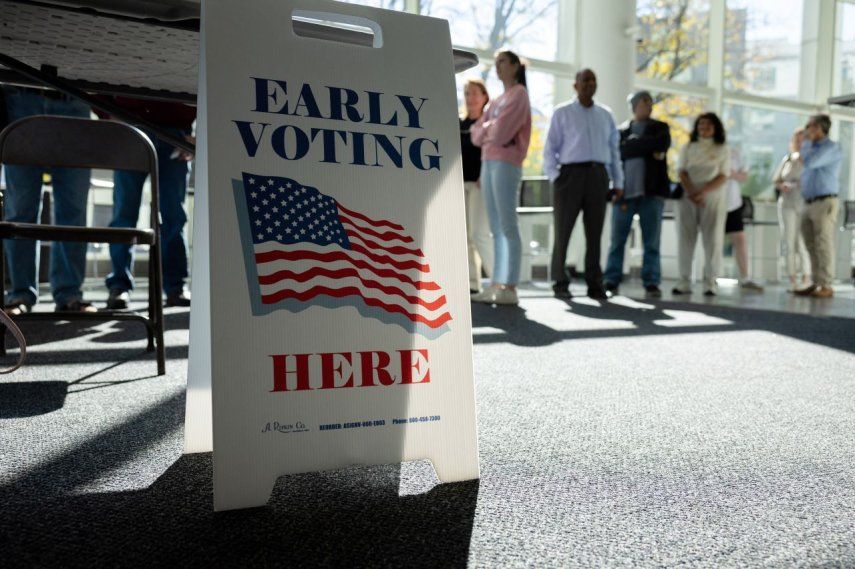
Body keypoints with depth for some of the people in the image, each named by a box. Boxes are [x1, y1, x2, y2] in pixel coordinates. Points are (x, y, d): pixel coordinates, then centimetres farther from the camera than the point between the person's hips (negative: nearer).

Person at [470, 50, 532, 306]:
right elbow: (477, 134, 16)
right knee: (496, 229, 4)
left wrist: (487, 127, 6)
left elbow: (501, 132, -12)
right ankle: (496, 285, 5)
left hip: (506, 163, -8)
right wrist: (490, 129, -1)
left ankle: (510, 288, -12)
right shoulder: (497, 101, 24)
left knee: (507, 226, -11)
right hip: (488, 162, 8)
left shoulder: (519, 94, 1)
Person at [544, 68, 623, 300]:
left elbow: (614, 150, 15)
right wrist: (554, 176, -9)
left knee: (594, 232, 3)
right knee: (563, 230, -2)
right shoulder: (562, 113, 7)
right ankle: (560, 283, 5)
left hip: (598, 176, 3)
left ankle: (594, 284, 8)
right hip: (570, 174, -3)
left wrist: (618, 182, 9)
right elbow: (550, 148, 2)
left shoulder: (606, 115, 17)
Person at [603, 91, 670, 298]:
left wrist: (633, 144, -3)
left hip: (652, 192, 1)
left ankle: (651, 283, 4)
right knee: (617, 240, 0)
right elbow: (619, 152, -4)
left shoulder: (660, 128, 15)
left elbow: (662, 144, -7)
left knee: (651, 241, 0)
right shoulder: (621, 130, 14)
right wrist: (648, 148, -7)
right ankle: (611, 281, 6)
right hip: (625, 191, 0)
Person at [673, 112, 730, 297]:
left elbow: (723, 176, -2)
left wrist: (703, 192, -18)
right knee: (685, 238, -3)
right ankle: (684, 281, -1)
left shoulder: (723, 149, 8)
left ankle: (710, 283, -2)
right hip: (687, 196, 1)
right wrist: (691, 192, -16)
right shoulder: (687, 148, 13)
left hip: (713, 198, -1)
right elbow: (682, 172, 2)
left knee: (713, 239, -5)